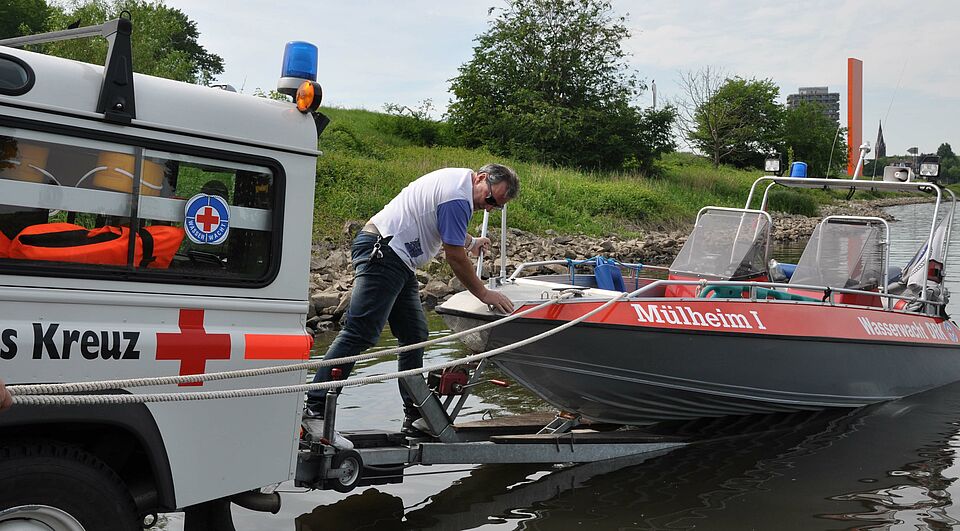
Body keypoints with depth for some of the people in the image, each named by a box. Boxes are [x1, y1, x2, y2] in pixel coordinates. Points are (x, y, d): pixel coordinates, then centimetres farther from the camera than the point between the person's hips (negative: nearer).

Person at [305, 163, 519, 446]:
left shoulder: (458, 177, 15)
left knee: (414, 336, 9)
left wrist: (472, 241, 46)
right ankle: (315, 409, -21)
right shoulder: (457, 197, -17)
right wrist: (484, 293, -4)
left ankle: (415, 417, 12)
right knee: (360, 333, -18)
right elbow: (454, 256, -14)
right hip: (382, 253, -11)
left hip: (398, 263, 11)